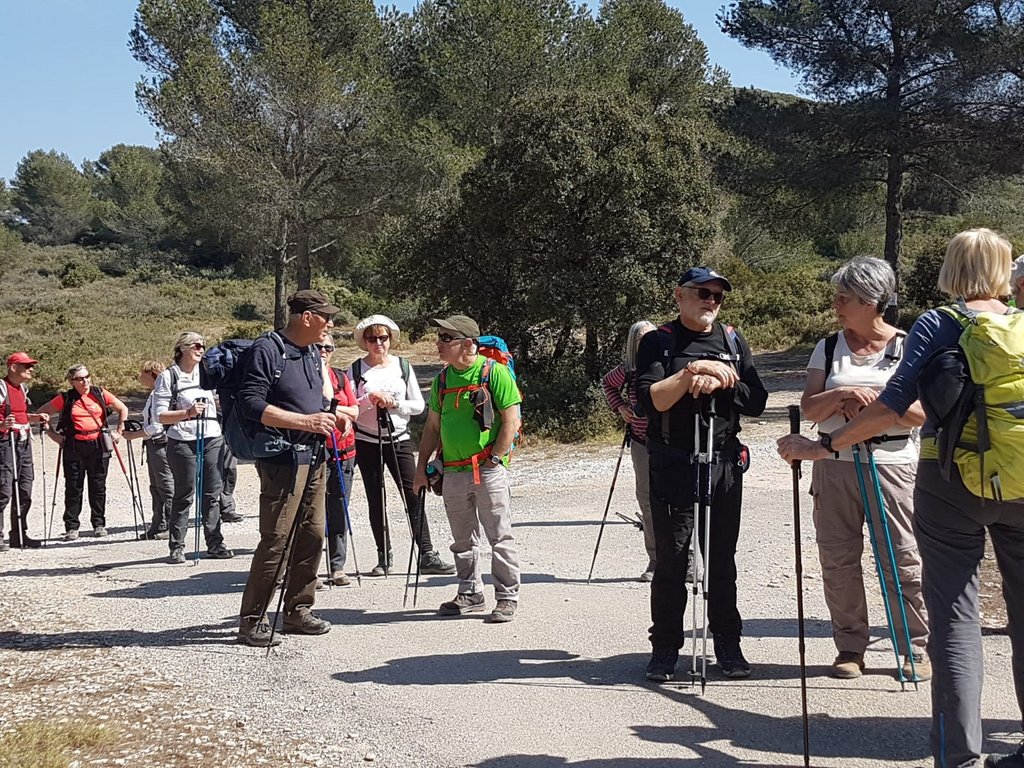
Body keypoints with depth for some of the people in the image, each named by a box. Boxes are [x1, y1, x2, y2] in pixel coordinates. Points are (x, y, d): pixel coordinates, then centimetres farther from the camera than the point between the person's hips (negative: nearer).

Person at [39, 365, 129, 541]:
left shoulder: (100, 394, 4)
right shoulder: (65, 399, 1)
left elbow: (123, 409, 14)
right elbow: (42, 413, 9)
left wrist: (119, 432, 7)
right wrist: (53, 434, 2)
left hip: (98, 445, 1)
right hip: (74, 447, -1)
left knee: (98, 486, 5)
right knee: (73, 487, 1)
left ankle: (99, 524, 15)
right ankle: (71, 528, 7)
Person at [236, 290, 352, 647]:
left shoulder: (312, 354, 17)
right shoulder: (266, 350, -11)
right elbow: (250, 404, -18)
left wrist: (332, 416, 8)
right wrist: (306, 421, -22)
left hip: (314, 457, 9)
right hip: (282, 459, -9)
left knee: (312, 535, 11)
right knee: (275, 540, -8)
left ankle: (298, 610, 23)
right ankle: (252, 620, 0)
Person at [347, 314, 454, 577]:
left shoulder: (402, 366, 5)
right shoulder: (355, 370, 0)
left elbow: (418, 405, 3)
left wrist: (394, 403, -13)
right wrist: (370, 398, -20)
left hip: (399, 439, 1)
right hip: (367, 442, 0)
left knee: (413, 496, -6)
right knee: (376, 501, 4)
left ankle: (427, 556, -5)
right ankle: (384, 558, 12)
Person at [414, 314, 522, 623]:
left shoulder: (494, 372, -8)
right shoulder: (442, 379, 11)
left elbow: (511, 421, -10)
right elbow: (432, 426, 18)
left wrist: (494, 459, -14)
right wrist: (422, 467, 14)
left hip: (488, 470, -6)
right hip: (453, 473, 6)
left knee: (500, 537, -1)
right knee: (463, 540, 13)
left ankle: (507, 598, 7)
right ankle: (470, 594, 26)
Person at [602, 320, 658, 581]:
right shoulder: (627, 371, 5)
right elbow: (607, 383, 26)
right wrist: (619, 407, 13)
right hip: (641, 442, 4)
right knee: (647, 499, 8)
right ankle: (655, 559, 19)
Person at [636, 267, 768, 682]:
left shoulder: (734, 341, 13)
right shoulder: (658, 343, 1)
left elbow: (756, 402, 5)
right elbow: (652, 400, -12)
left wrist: (717, 383, -10)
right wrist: (690, 372, -22)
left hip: (725, 463, 3)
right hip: (673, 466, -3)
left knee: (722, 560, 8)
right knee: (671, 559, 0)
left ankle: (727, 643, 18)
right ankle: (665, 647, 11)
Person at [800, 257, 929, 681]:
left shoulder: (907, 348, 1)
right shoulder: (828, 349, 9)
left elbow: (921, 412, -5)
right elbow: (809, 408, 1)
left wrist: (875, 400, -17)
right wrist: (842, 395, -16)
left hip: (892, 466, -3)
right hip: (835, 466, 3)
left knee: (904, 560, -3)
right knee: (837, 561, 5)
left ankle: (916, 648, 10)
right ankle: (850, 647, 17)